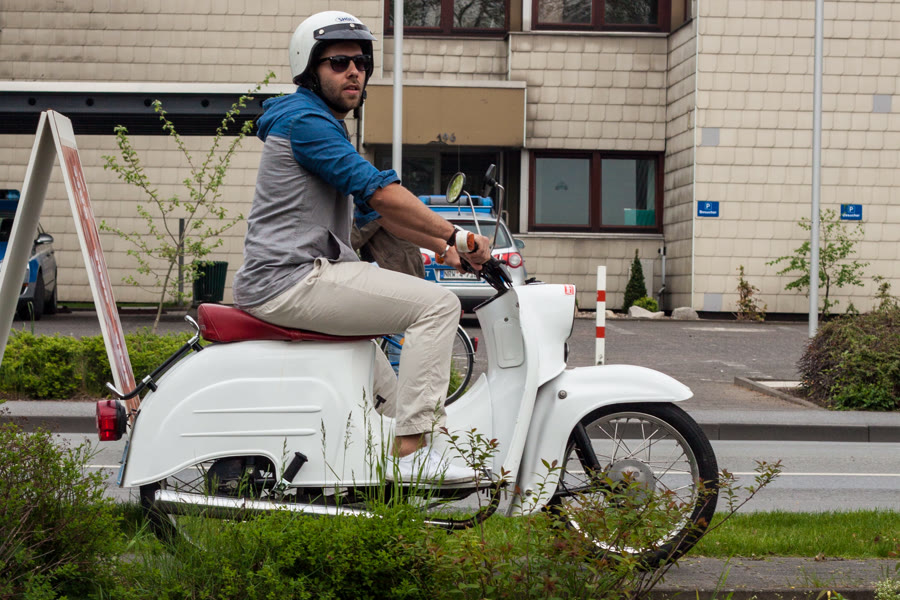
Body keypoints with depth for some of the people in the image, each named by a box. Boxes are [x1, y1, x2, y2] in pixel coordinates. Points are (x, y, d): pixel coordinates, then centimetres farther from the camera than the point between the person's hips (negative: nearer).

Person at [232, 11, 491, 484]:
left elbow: (375, 210, 23)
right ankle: (409, 452, -18)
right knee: (437, 304, -16)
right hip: (291, 280, -11)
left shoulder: (327, 124, 22)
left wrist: (438, 245, 12)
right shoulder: (305, 118, -11)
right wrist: (455, 236, -16)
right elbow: (379, 191, -20)